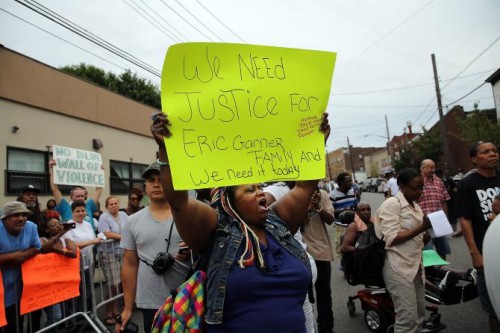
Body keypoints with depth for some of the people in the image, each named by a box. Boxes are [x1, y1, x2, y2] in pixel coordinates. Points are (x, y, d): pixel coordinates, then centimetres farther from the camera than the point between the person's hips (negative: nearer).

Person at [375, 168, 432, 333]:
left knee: (419, 314, 14)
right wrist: (421, 228, -21)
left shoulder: (415, 205, 13)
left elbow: (417, 238, 15)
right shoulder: (392, 204, -12)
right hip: (399, 268, -8)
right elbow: (391, 239, -18)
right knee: (408, 318, -5)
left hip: (415, 266, 8)